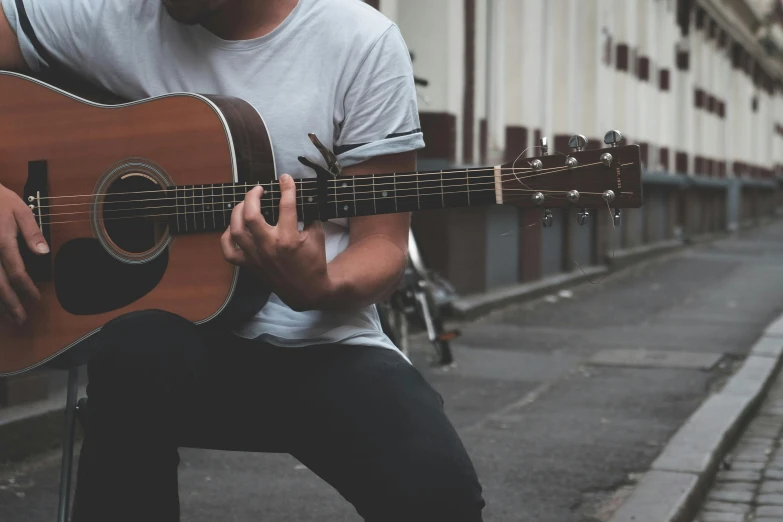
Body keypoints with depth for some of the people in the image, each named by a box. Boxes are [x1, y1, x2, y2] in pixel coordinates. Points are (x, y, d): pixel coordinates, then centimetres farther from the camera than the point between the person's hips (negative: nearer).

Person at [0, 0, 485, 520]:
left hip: (316, 345, 0)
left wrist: (318, 291, -25)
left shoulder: (362, 43, -5)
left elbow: (381, 243, -3)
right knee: (140, 348, -35)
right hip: (168, 331, 1)